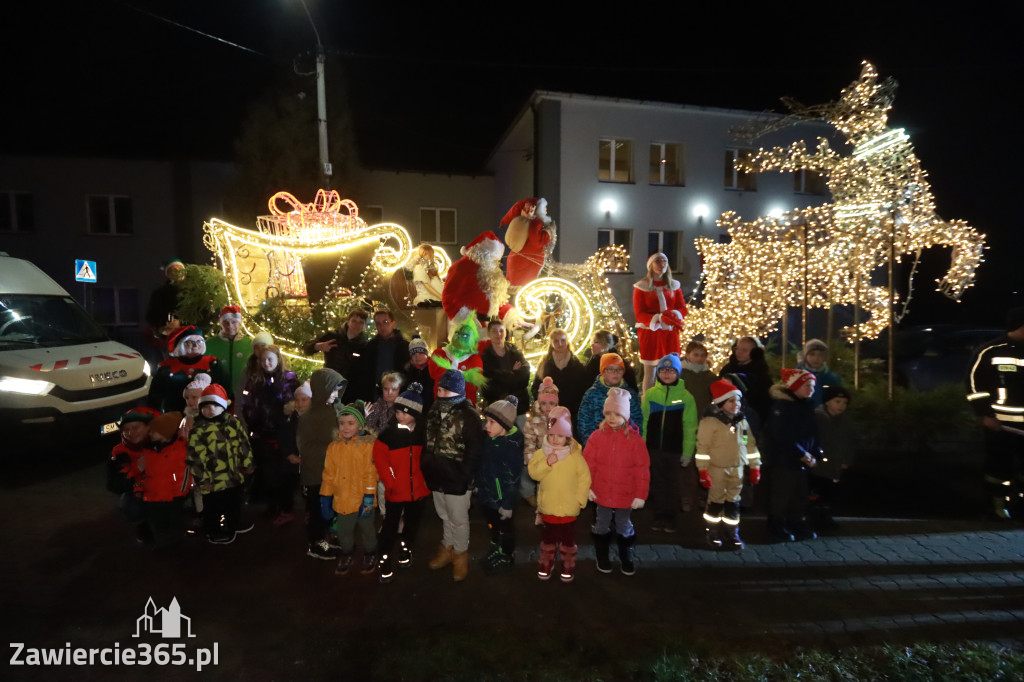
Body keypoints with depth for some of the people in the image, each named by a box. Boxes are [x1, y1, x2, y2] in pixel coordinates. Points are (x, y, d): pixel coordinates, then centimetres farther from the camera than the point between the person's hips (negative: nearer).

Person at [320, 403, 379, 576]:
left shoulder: (367, 445, -13)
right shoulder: (334, 447, -1)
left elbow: (371, 473, -14)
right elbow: (328, 474, 5)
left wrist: (368, 498, -17)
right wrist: (325, 498, 5)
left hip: (362, 501, -3)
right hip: (342, 501, 3)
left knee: (367, 530, 16)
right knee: (344, 532, 19)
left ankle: (370, 556, 39)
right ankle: (346, 556, 43)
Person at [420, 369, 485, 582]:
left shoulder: (468, 415, -18)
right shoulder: (434, 411, 3)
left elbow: (473, 451, -17)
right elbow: (427, 442, 13)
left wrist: (464, 477, -17)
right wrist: (426, 467, 10)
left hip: (456, 480, -6)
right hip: (436, 477, 6)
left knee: (458, 520, 10)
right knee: (445, 516, 23)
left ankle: (460, 555, 30)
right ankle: (447, 549, 42)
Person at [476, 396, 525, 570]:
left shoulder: (512, 445, -26)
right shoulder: (489, 438, -3)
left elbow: (512, 477, -23)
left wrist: (508, 504, -19)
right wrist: (478, 485, 16)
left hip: (501, 497, -7)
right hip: (486, 494, 7)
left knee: (505, 526, 16)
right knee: (492, 524, 26)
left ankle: (507, 555, 38)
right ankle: (496, 548, 48)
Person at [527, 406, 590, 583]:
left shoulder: (575, 456, -11)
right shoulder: (541, 453, -6)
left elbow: (585, 478, -8)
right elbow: (533, 472, -16)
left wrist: (580, 498, -10)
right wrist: (548, 462, -29)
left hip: (569, 508, -1)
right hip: (548, 506, 2)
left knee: (568, 538, 14)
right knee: (548, 537, 18)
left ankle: (568, 565, 33)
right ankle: (546, 563, 37)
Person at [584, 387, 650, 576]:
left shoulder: (635, 439, -12)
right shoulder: (597, 436, -9)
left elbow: (642, 470, -9)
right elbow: (588, 464, -4)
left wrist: (641, 494, -9)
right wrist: (587, 487, -6)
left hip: (625, 495, -1)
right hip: (602, 493, 1)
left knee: (624, 527, 17)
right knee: (602, 526, 17)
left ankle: (627, 559, 37)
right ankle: (602, 557, 37)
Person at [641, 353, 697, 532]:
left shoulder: (685, 396, -5)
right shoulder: (650, 393, 0)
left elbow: (690, 426, -5)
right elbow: (643, 421, 1)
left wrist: (687, 451, -7)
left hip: (675, 449, -1)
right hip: (654, 448, 2)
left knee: (672, 483, 10)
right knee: (658, 482, 12)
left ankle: (670, 516, 25)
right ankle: (659, 515, 25)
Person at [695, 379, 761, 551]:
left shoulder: (742, 422, 7)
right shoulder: (710, 422, -13)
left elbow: (750, 444, 14)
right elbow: (702, 447, -14)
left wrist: (755, 467, 12)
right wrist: (703, 471, -16)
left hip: (737, 469, 5)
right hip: (717, 469, -5)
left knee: (733, 503, 11)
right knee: (716, 501, 5)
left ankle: (732, 534, 24)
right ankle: (713, 534, 20)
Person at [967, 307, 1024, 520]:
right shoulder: (990, 352, -7)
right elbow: (975, 384, -6)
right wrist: (984, 414, -10)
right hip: (999, 423, -3)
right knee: (999, 463, 6)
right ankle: (999, 501, 19)